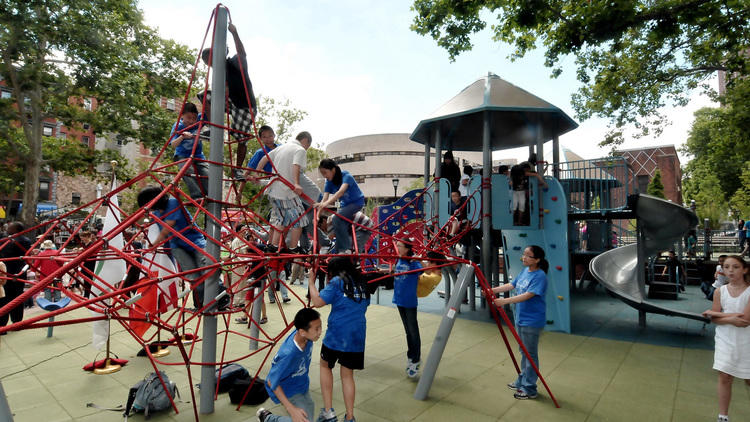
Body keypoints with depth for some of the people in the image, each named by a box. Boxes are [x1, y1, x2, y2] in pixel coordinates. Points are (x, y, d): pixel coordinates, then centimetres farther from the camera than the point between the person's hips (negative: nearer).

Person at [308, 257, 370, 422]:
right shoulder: (362, 283, 10)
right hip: (357, 336, 5)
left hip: (336, 334, -4)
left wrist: (311, 282, 0)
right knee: (347, 374, 15)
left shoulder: (337, 282, -7)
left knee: (325, 365, 19)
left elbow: (317, 302, -13)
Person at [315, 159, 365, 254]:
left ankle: (345, 249, -22)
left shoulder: (346, 176, -26)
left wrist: (327, 203, -58)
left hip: (357, 202, -8)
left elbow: (341, 191, -44)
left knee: (337, 218, -26)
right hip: (345, 204, 8)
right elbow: (324, 198, -15)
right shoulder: (329, 181, -8)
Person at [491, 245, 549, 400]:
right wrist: (492, 290, -2)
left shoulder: (540, 276, -20)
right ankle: (521, 382, 35)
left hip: (532, 321, -9)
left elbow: (527, 295, -28)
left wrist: (505, 301, -34)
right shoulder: (525, 271, 7)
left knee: (530, 355, 3)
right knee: (524, 352, 21)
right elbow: (511, 285, 8)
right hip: (520, 318, 9)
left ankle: (529, 389, 16)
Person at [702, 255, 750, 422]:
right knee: (724, 378, 5)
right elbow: (715, 320, -3)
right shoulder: (720, 291, -2)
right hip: (725, 341, 2)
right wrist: (730, 319, -23)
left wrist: (713, 312, -14)